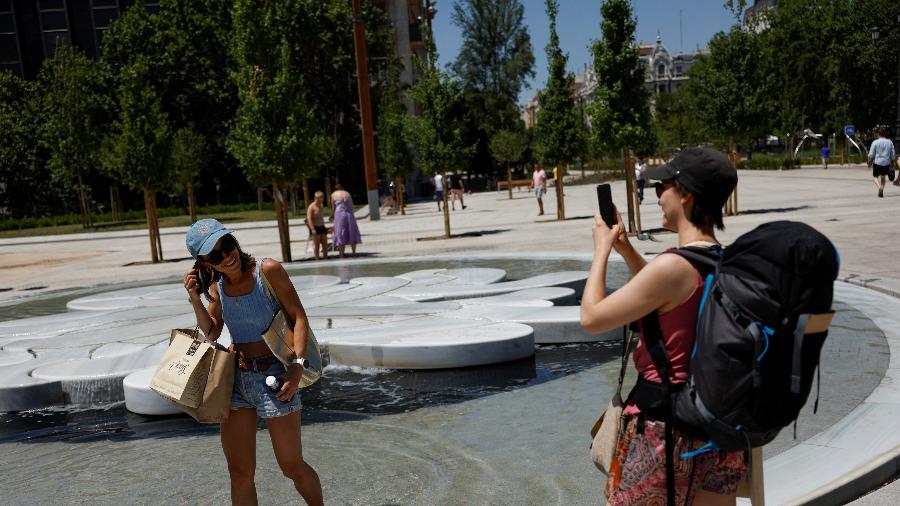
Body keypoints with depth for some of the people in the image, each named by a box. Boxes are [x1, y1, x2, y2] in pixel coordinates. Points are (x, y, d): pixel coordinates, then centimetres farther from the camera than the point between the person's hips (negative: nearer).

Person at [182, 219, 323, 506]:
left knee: (292, 467, 6)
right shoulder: (217, 286, 4)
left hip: (274, 375, -5)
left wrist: (298, 364, -22)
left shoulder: (268, 270, -13)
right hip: (234, 378, 5)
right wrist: (195, 298, -2)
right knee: (239, 473, 10)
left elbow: (298, 316, -12)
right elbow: (211, 333, 12)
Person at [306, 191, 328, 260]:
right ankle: (317, 259, 1)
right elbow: (309, 219, -18)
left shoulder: (322, 205, 13)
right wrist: (312, 229, -26)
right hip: (315, 228, -7)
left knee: (325, 244, 6)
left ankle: (325, 258, 14)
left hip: (322, 227, 7)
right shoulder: (311, 207, -11)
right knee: (316, 245, -3)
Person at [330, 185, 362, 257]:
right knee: (352, 235, 11)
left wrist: (333, 216, 18)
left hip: (339, 215, -2)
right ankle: (354, 253, 15)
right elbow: (352, 206, 11)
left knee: (340, 235, 0)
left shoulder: (334, 195, 6)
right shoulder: (348, 194, 14)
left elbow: (333, 208, 6)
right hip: (349, 215, 3)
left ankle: (342, 255, -2)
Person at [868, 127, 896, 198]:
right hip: (886, 163, 4)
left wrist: (869, 163, 3)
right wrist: (892, 163, 17)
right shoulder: (889, 142, 2)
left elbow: (871, 155, -9)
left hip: (877, 162, -3)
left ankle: (879, 187, -16)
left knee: (875, 176, 10)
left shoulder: (875, 142, -9)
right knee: (883, 177, 17)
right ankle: (881, 192, 18)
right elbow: (893, 155, 6)